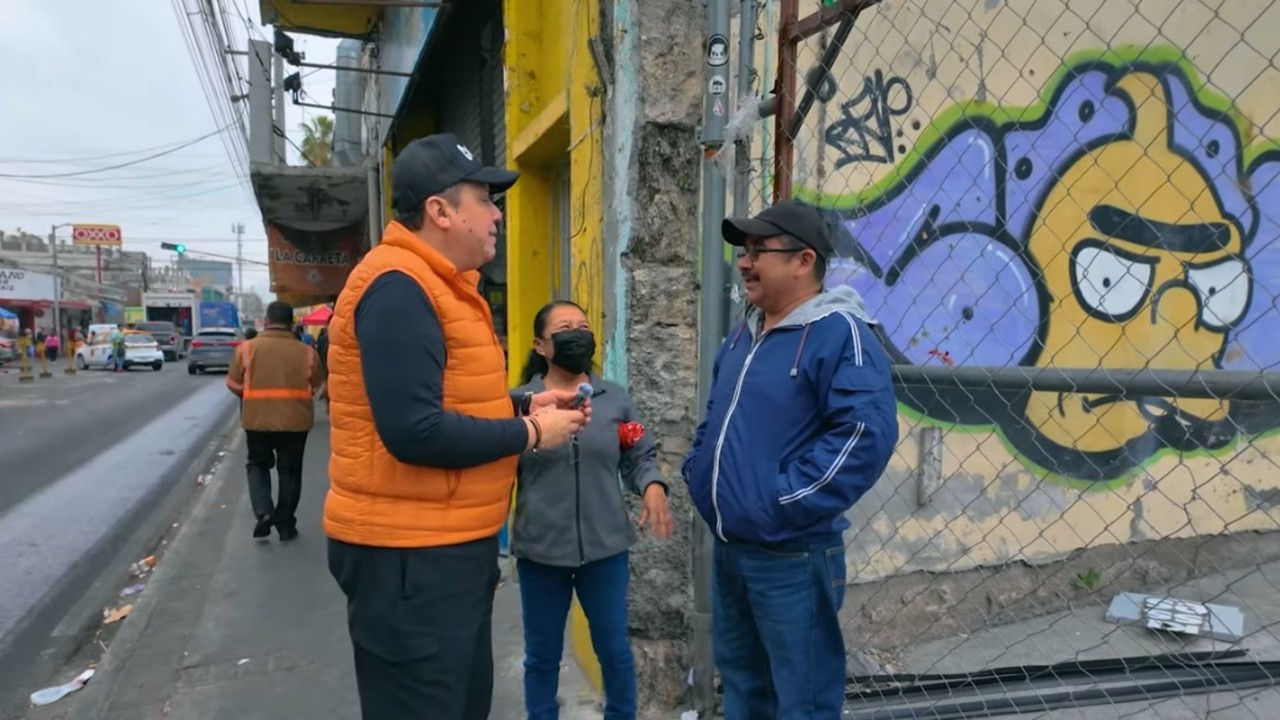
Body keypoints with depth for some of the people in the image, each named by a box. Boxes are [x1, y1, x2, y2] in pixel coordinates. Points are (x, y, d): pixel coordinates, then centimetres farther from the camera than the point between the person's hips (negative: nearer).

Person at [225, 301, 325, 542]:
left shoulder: (247, 348, -5)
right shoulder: (306, 352, -4)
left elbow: (234, 385, 3)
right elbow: (315, 386, 6)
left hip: (258, 419, 0)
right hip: (295, 421, 0)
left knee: (258, 465, 20)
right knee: (290, 471, 13)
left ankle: (263, 512, 1)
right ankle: (286, 526, 18)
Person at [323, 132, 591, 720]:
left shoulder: (442, 285, 13)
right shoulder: (398, 288, -21)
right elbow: (416, 432, -29)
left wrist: (525, 405, 5)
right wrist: (531, 435, -17)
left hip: (454, 542, 10)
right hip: (408, 554, -10)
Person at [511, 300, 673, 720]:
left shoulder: (614, 399, 3)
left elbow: (639, 457, 9)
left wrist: (653, 486, -12)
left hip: (605, 547, 2)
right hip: (540, 551, -1)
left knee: (615, 649, 15)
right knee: (542, 655, 15)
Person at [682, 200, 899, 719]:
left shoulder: (839, 332, -15)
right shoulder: (744, 334, 12)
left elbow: (865, 432, -26)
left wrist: (787, 503, -24)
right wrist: (697, 470, 10)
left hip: (791, 557, -8)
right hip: (727, 548, 9)